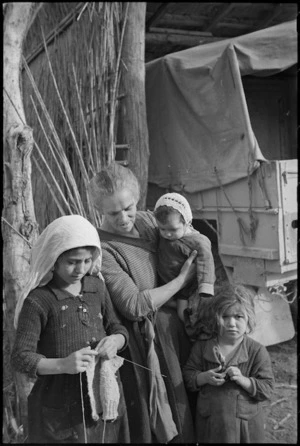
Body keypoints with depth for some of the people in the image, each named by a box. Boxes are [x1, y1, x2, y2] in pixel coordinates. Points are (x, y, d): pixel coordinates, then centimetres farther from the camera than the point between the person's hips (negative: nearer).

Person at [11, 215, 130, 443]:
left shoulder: (97, 287, 2)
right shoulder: (38, 300, -14)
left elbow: (118, 328, 11)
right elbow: (21, 358, -15)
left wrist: (115, 341, -13)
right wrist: (62, 365, -31)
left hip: (104, 396, 5)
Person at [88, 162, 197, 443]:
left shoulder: (147, 220, 1)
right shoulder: (102, 249, -19)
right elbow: (135, 306, -22)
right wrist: (182, 279, -13)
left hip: (171, 328, 7)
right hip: (140, 342, -7)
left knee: (180, 414, 18)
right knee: (148, 423, 7)